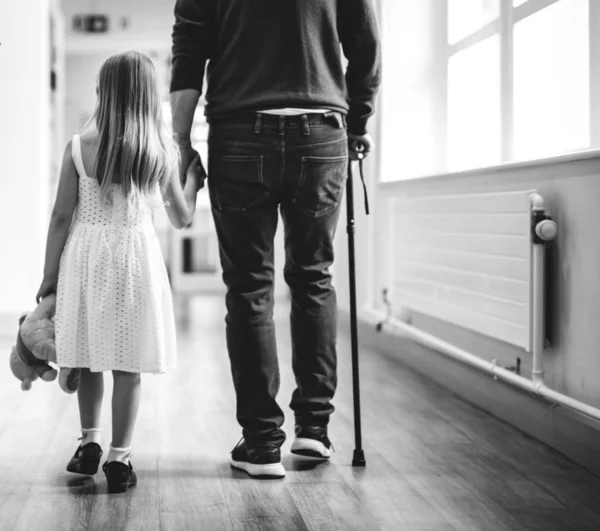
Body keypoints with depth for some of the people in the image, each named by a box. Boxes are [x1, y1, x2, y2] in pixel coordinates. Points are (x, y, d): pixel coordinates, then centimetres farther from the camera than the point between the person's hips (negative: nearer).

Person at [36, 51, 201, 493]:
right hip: (136, 256, 0)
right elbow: (182, 218, 7)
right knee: (128, 364, 3)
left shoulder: (79, 147, -4)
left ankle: (89, 443, 23)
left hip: (86, 255, 1)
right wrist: (193, 176, 25)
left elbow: (62, 217, -1)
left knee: (89, 357, 15)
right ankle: (119, 457, 6)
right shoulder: (162, 151, -2)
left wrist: (49, 276, 8)